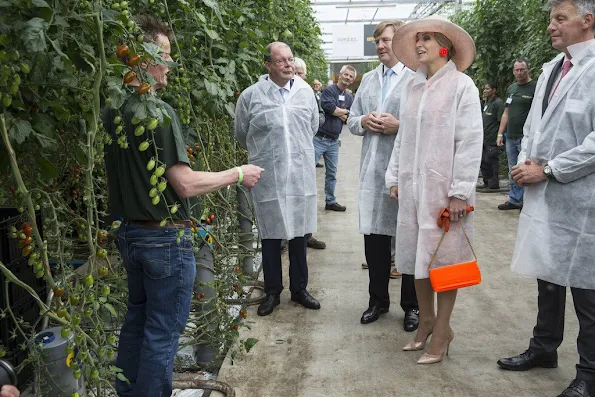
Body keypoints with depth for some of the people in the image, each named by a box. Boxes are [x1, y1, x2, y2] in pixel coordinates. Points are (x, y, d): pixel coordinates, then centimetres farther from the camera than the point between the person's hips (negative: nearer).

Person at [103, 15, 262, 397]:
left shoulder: (111, 112, 4)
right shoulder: (158, 112, -20)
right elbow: (185, 184, -22)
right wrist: (238, 174, -9)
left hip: (130, 232, 9)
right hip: (165, 237, -8)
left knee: (137, 319, 23)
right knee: (162, 333, 6)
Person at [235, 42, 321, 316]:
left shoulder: (306, 91, 3)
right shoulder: (251, 96, -5)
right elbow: (241, 134, 9)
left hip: (301, 174, 2)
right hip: (267, 177, -2)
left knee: (299, 233, 11)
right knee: (271, 236, 8)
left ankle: (299, 288, 27)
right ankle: (272, 291, 24)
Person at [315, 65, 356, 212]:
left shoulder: (349, 98, 14)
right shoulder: (329, 90, -5)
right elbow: (330, 108, -20)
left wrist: (338, 112, -8)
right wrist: (345, 112, -4)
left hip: (333, 141, 7)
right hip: (319, 138, -6)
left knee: (332, 173, 13)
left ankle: (330, 201, 24)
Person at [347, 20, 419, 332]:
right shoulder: (368, 79, 16)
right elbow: (351, 120, 17)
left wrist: (399, 126, -18)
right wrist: (363, 122, -3)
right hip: (372, 171, 5)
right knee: (374, 239, 12)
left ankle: (412, 305, 24)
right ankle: (378, 300, 29)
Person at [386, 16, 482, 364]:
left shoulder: (461, 85, -6)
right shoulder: (411, 87, 10)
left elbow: (470, 141, -10)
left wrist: (460, 191, -14)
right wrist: (395, 178, 11)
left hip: (444, 186, -5)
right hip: (413, 185, 5)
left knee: (444, 257, 3)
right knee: (418, 255, 11)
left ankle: (442, 330, 17)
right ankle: (426, 321, 27)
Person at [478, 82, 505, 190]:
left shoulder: (498, 103, -10)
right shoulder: (486, 103, 18)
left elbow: (501, 121, -15)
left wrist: (499, 136, -19)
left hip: (493, 140, -9)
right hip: (484, 139, 9)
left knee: (492, 161, -5)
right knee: (484, 161, 13)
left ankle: (494, 184, 2)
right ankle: (487, 182, 23)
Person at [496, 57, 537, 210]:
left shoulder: (535, 88, -4)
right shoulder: (511, 89, 16)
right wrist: (500, 134, 15)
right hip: (511, 137, 6)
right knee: (513, 172, 12)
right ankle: (514, 200, 20)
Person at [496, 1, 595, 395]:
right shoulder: (551, 68, 13)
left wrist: (547, 169, -15)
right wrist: (526, 161, 1)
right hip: (543, 192, 7)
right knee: (548, 275, 18)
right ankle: (544, 347, 35)